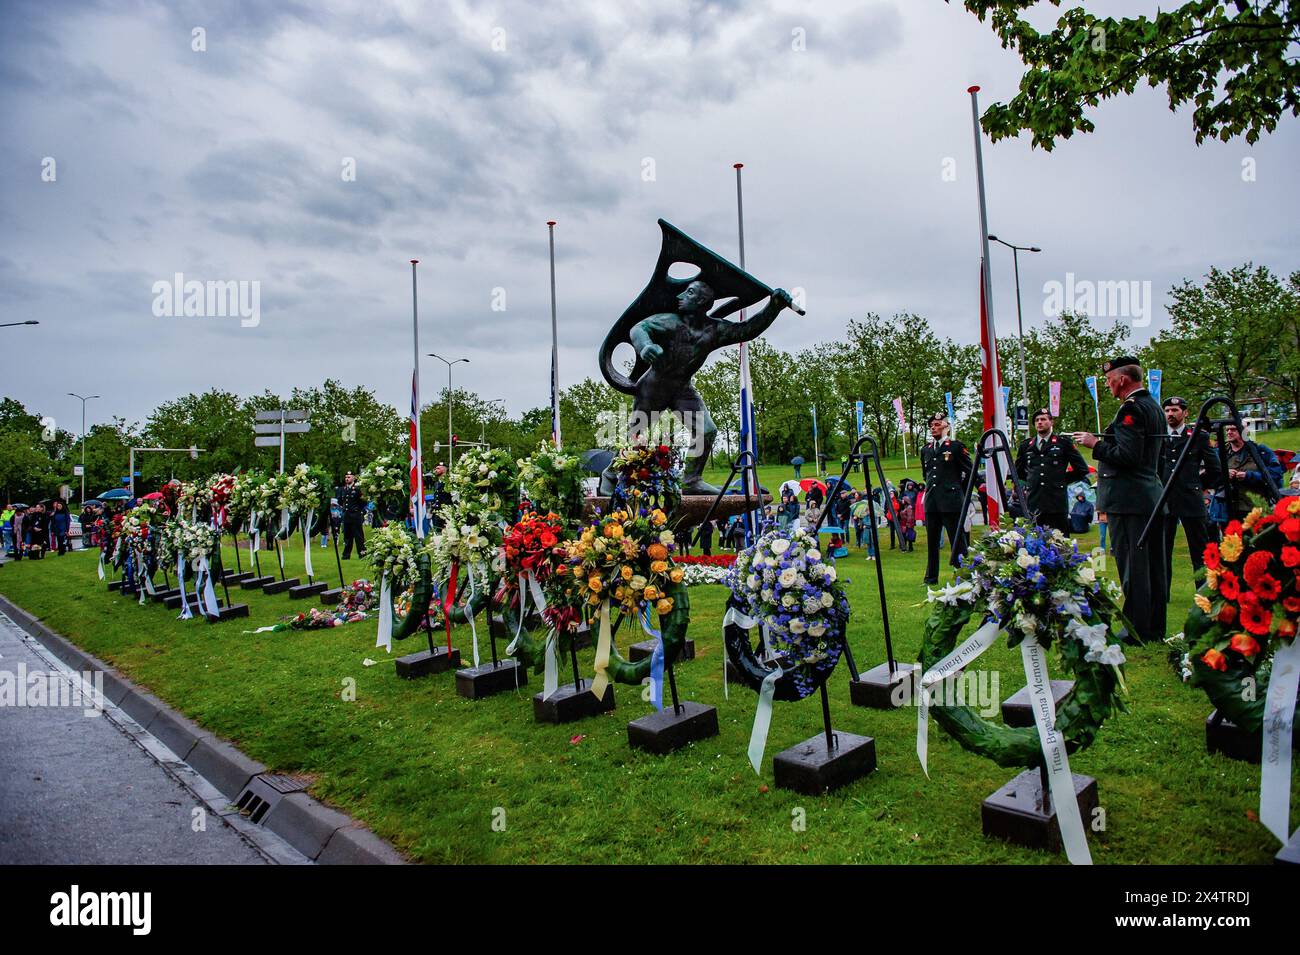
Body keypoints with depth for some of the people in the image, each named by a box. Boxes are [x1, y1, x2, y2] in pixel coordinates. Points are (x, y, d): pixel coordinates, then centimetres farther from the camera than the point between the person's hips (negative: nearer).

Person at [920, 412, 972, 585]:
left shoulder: (956, 447, -1)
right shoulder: (925, 450, 14)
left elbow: (969, 472, 2)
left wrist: (958, 491, 6)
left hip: (951, 502, -5)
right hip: (931, 502, 6)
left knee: (957, 540, -2)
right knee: (932, 541, 9)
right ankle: (931, 577, 16)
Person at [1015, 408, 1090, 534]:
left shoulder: (1063, 443, 5)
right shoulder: (1026, 445, 14)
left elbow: (1082, 469, 8)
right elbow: (1018, 471, 28)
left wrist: (1063, 481, 7)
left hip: (1057, 503, -2)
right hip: (1033, 503, 2)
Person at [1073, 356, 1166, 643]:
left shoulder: (1131, 409, -15)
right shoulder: (1153, 406, 16)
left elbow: (1128, 456, -22)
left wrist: (1095, 444, -11)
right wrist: (1104, 442, 18)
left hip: (1129, 500, -10)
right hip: (1153, 497, 10)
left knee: (1132, 568, -5)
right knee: (1153, 567, 14)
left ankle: (1138, 632, 1)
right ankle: (1155, 629, 24)